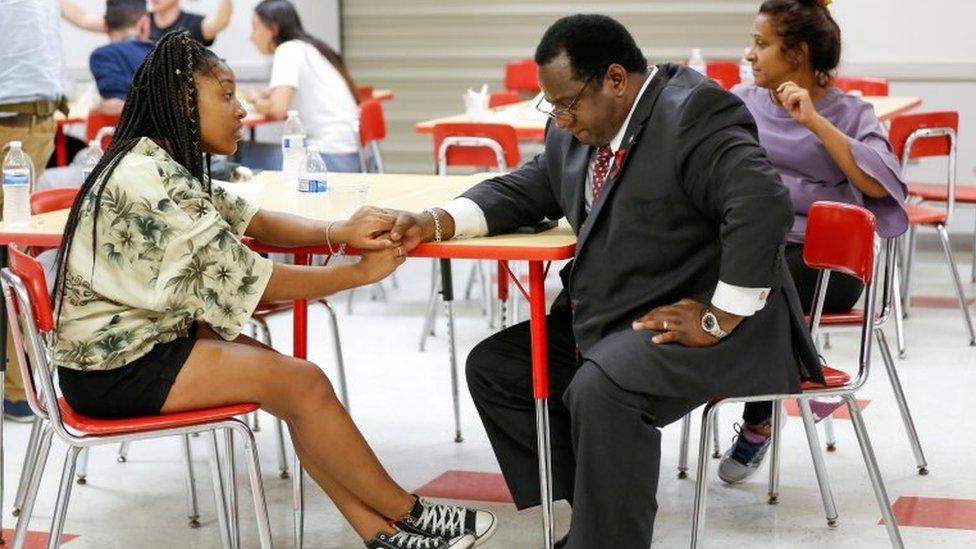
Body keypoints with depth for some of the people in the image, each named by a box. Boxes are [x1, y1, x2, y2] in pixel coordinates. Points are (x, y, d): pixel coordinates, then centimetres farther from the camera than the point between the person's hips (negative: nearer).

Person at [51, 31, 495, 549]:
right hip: (115, 370, -10)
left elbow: (252, 220, 8)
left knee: (295, 383, 2)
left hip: (136, 339, 10)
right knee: (302, 384, -10)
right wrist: (360, 272, -12)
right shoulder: (151, 179, -23)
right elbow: (246, 279, -21)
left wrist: (340, 231, -11)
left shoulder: (163, 164, 7)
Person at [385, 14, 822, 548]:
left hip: (703, 323, -10)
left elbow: (764, 204, -30)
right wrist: (436, 222, -1)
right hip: (612, 322, 10)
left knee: (602, 389, -32)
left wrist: (720, 321, -27)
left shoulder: (693, 114, -18)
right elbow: (524, 191, 17)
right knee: (493, 365, 8)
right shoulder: (574, 132, 8)